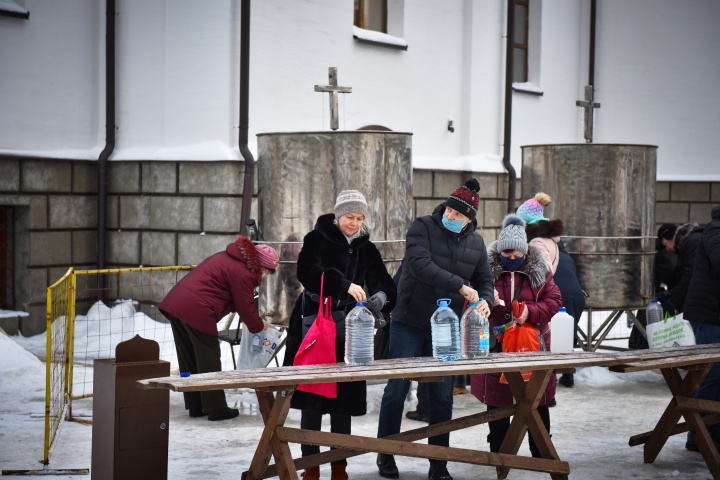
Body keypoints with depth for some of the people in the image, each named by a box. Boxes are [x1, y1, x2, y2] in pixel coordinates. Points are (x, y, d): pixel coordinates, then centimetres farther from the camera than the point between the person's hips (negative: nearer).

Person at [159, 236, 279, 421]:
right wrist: (259, 326, 15)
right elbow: (246, 308, -3)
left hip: (174, 302, 10)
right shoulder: (243, 274, -9)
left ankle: (195, 406, 24)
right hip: (196, 311, -10)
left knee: (190, 361, 16)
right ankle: (216, 409, 7)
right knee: (209, 362, 1)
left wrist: (252, 318, 30)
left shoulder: (228, 258, 21)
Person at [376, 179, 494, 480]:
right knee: (397, 389, 1)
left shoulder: (476, 243, 7)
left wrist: (485, 301, -9)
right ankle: (385, 456, 15)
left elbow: (484, 280, 15)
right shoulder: (423, 227, -9)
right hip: (409, 323, -4)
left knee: (442, 396, 5)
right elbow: (420, 265, -24)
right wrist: (461, 286, -29)